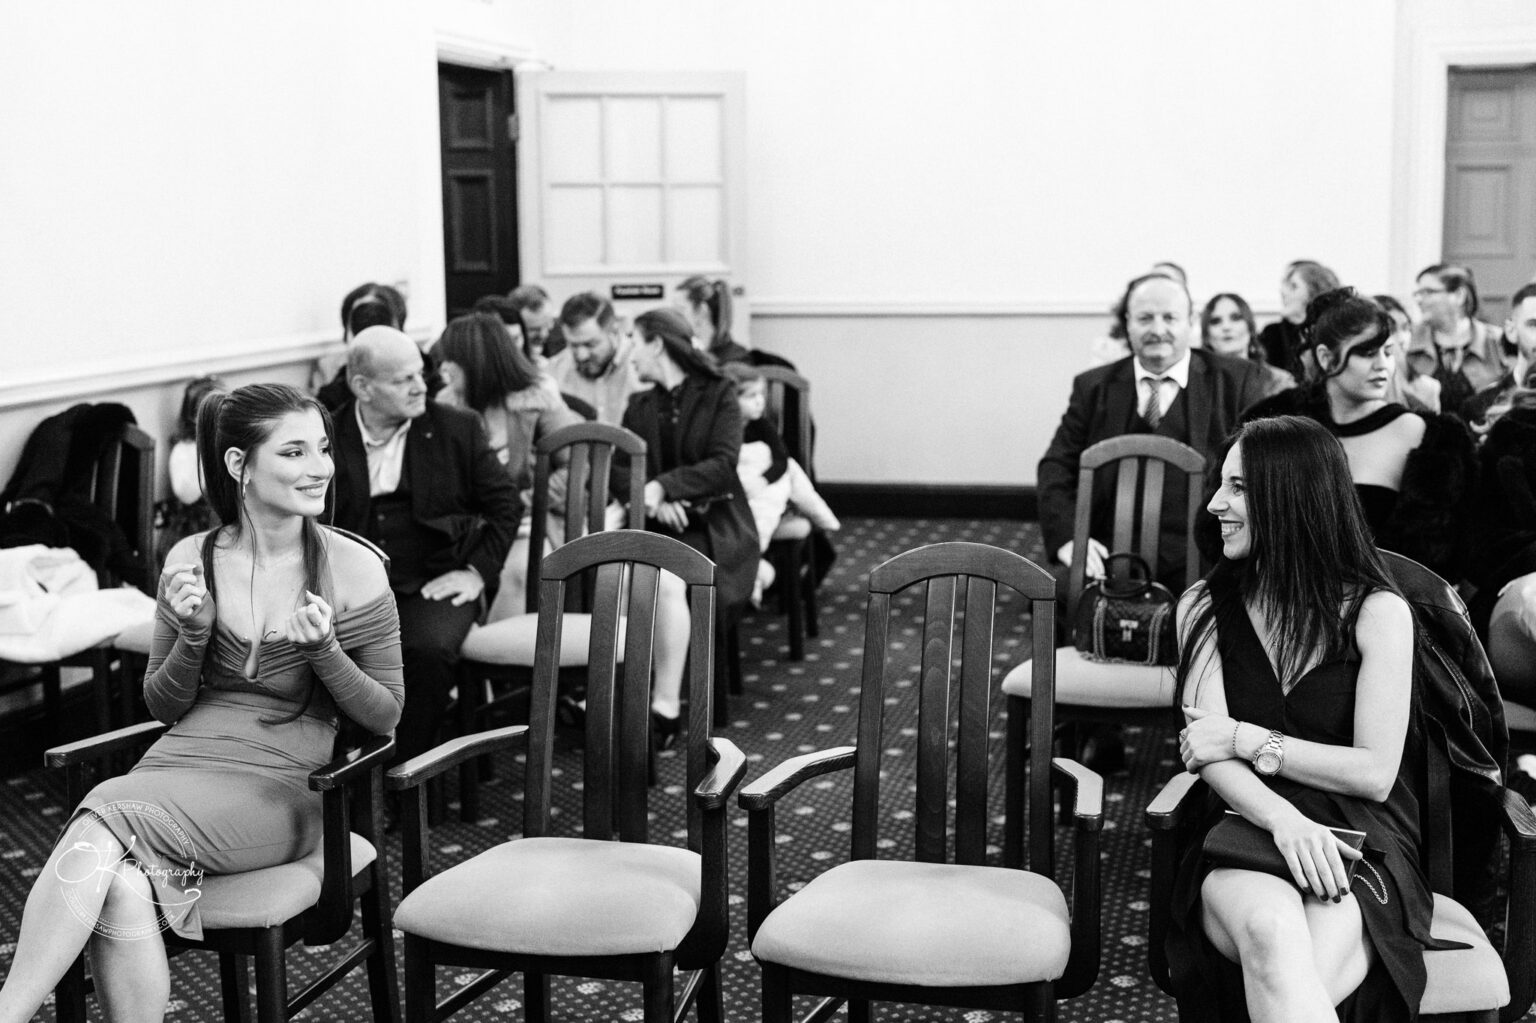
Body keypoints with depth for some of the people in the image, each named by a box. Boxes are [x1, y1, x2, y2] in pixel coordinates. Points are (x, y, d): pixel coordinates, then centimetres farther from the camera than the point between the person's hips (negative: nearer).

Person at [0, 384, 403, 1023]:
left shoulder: (354, 570, 0)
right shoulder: (191, 561, 7)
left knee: (101, 829, -29)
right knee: (121, 885, -32)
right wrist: (193, 635, -5)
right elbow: (162, 708, 14)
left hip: (279, 785, -3)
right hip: (176, 764, 3)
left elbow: (385, 717, 5)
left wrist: (325, 651, -13)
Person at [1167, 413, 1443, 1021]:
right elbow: (1207, 752, -1)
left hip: (1360, 848, -2)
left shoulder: (1377, 612, 3)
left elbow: (1375, 774, -3)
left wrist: (1246, 740, -4)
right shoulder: (1206, 607, 11)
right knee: (1270, 930, -37)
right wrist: (1284, 819, -20)